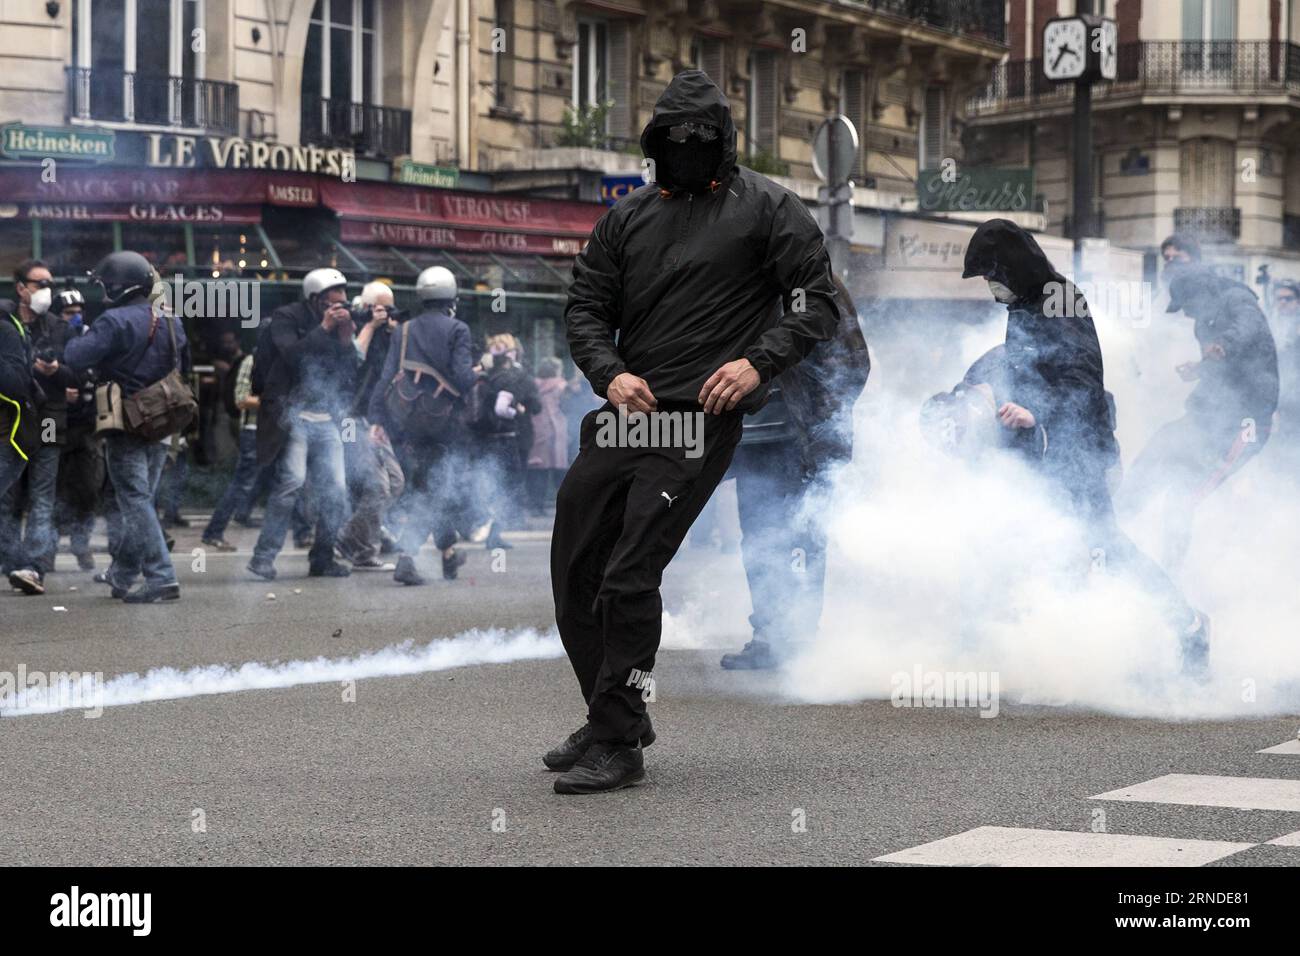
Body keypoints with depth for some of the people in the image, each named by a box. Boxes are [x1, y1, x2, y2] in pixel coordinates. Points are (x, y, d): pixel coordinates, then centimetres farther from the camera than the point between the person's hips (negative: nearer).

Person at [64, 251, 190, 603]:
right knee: (140, 498, 17)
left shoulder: (115, 322, -18)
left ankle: (161, 577, -14)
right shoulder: (171, 322, 9)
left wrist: (76, 339, -3)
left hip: (126, 426, -8)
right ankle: (122, 574, 30)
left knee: (135, 501, -6)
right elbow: (184, 370, 18)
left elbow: (76, 358, -22)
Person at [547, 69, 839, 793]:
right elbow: (587, 308, 16)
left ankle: (619, 746, -5)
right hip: (626, 414, 7)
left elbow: (819, 301, -1)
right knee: (574, 572, 8)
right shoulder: (629, 216, 16)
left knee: (629, 579, -14)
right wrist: (610, 374, -4)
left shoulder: (766, 208, 2)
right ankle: (614, 718, 26)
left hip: (699, 421, -6)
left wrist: (758, 362, -17)